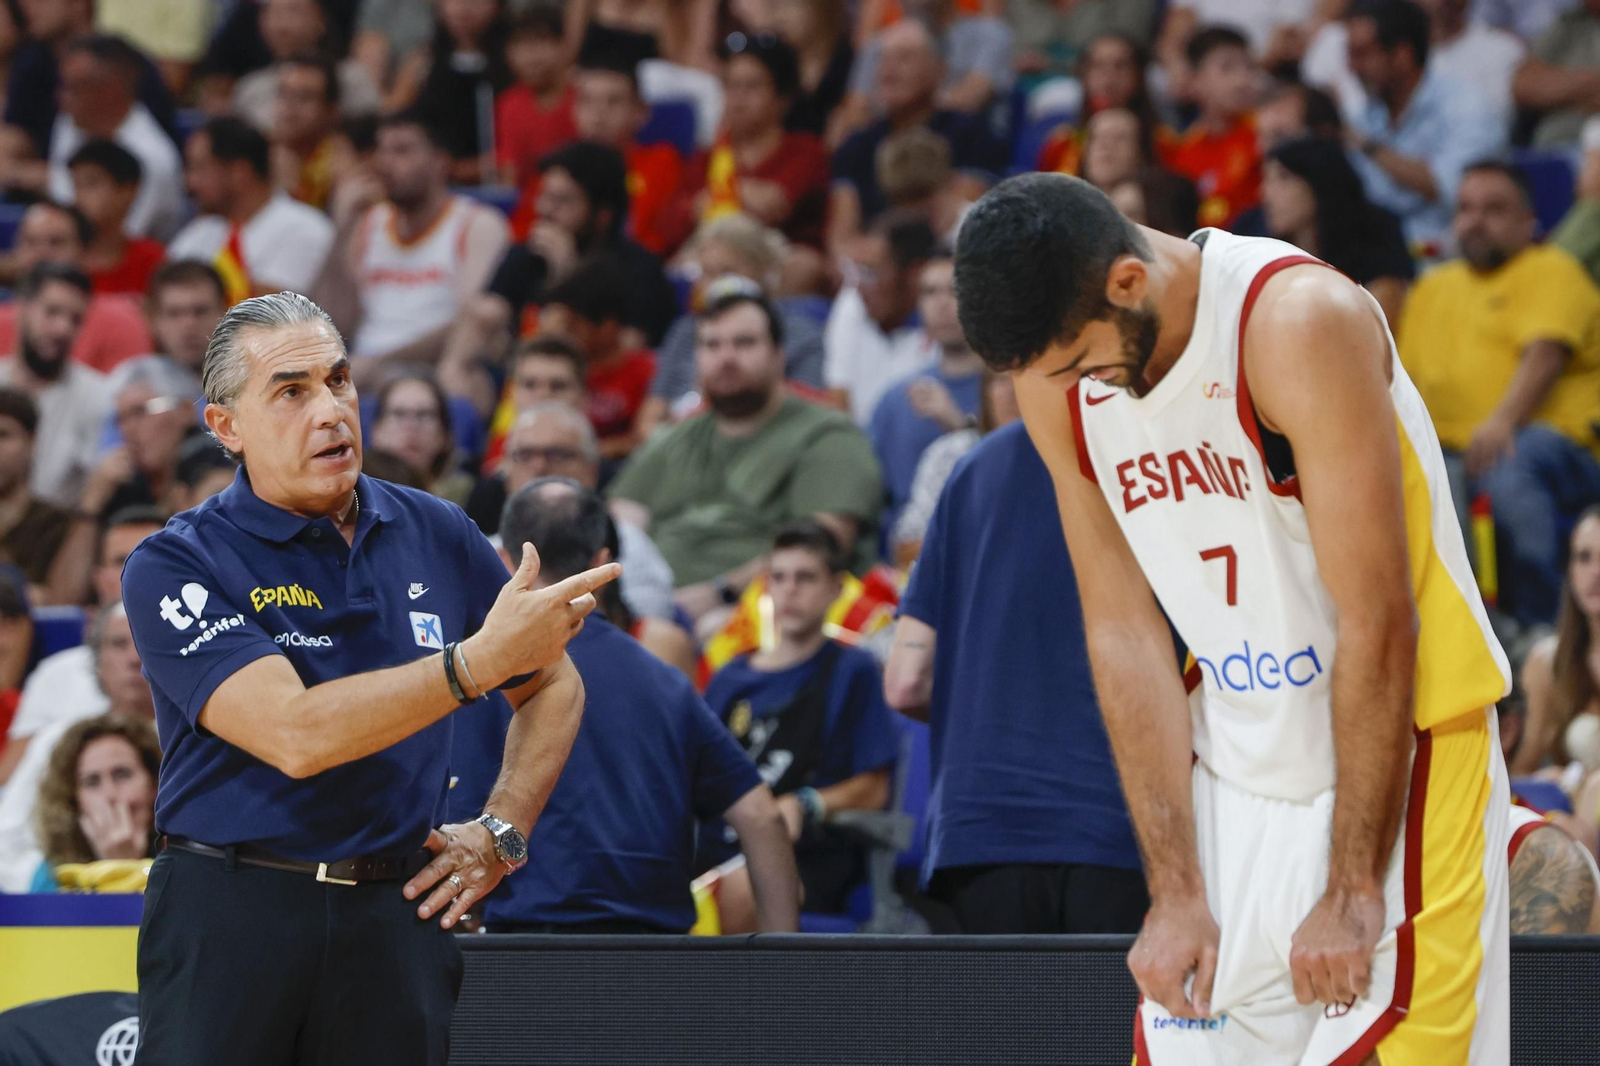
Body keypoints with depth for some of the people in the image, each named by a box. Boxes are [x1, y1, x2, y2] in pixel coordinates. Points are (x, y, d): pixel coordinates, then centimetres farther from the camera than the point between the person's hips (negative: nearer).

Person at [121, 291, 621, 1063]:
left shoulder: (435, 535, 9)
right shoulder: (174, 566, -6)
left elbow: (552, 688, 24)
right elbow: (295, 736, -19)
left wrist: (502, 833, 9)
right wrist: (482, 659, -22)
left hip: (399, 914, 3)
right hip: (230, 909, -3)